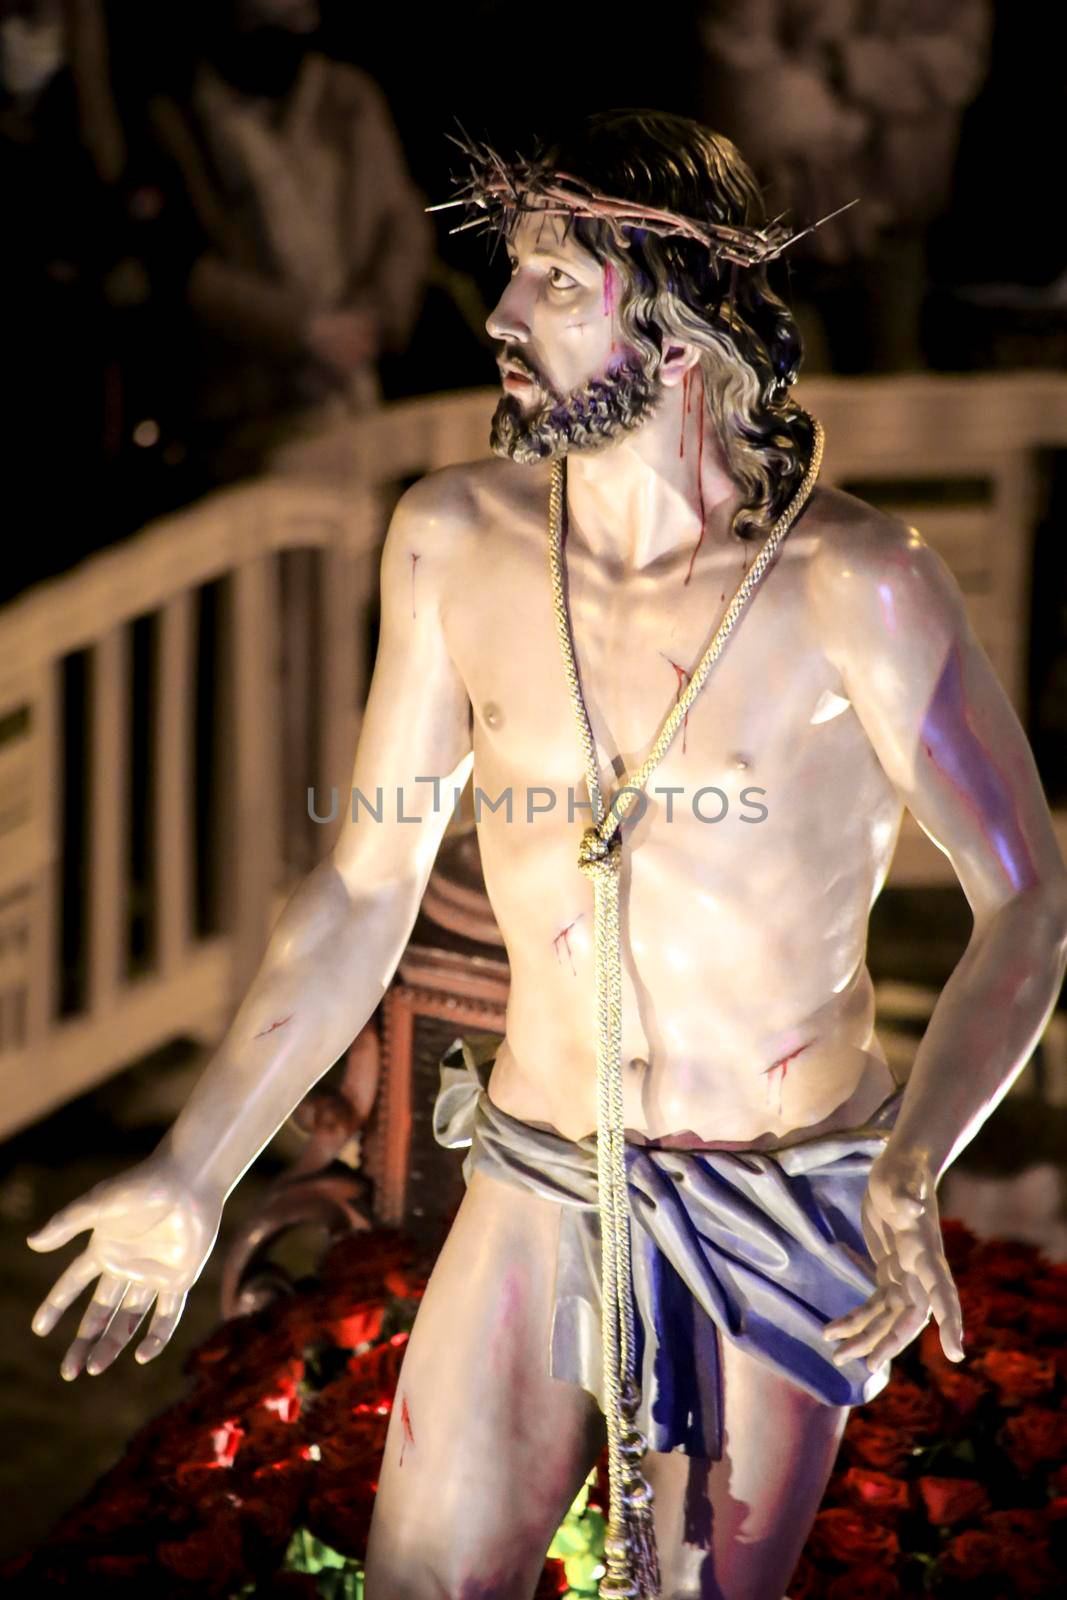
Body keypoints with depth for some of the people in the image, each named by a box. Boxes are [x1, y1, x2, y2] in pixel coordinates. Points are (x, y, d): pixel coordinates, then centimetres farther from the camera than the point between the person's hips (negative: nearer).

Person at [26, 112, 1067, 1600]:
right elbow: (365, 886, 3)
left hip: (781, 1207, -3)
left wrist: (913, 1175, -29)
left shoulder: (850, 583, -17)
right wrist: (193, 1173, 2)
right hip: (538, 1186, 3)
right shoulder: (455, 540, -5)